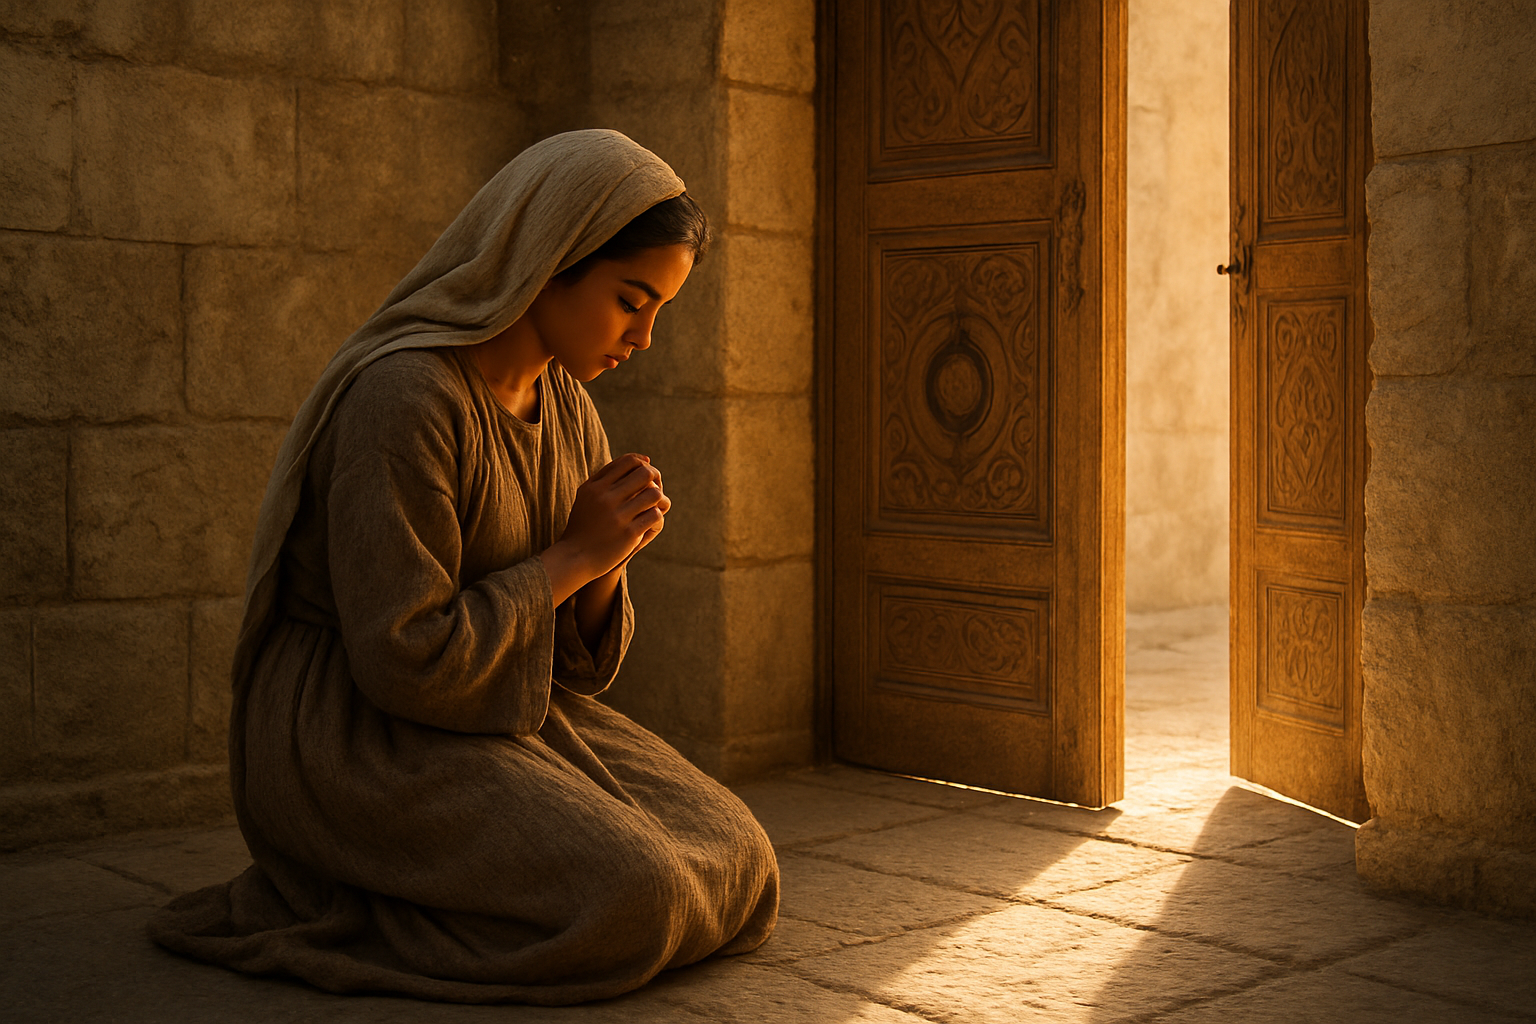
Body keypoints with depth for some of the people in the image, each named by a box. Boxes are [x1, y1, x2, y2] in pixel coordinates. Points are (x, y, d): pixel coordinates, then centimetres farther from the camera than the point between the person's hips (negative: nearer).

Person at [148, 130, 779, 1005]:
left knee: (735, 865, -3)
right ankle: (340, 913, -5)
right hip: (355, 745, -8)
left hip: (504, 722, 9)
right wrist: (573, 555, -16)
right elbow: (404, 660, -24)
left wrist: (606, 557, -11)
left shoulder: (567, 408, 7)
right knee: (628, 899, -24)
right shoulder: (406, 395, -21)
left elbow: (576, 654, 10)